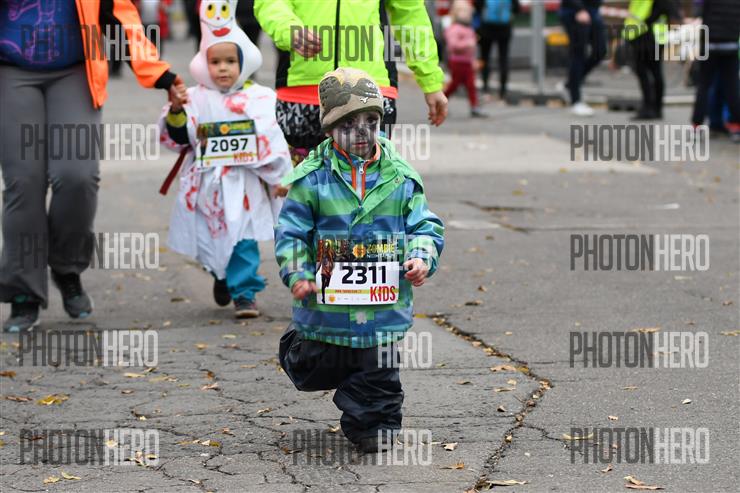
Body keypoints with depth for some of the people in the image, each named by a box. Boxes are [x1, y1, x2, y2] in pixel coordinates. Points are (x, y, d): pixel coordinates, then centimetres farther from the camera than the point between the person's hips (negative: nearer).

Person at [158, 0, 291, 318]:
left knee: (244, 241, -9)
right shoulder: (196, 100, 3)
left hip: (245, 184, -2)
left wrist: (281, 179, 3)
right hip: (206, 183, 2)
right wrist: (176, 111, -16)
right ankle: (220, 275, 37)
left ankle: (244, 292, -2)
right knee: (209, 241, 9)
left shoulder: (259, 99, 2)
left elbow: (273, 141, 4)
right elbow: (177, 139, 1)